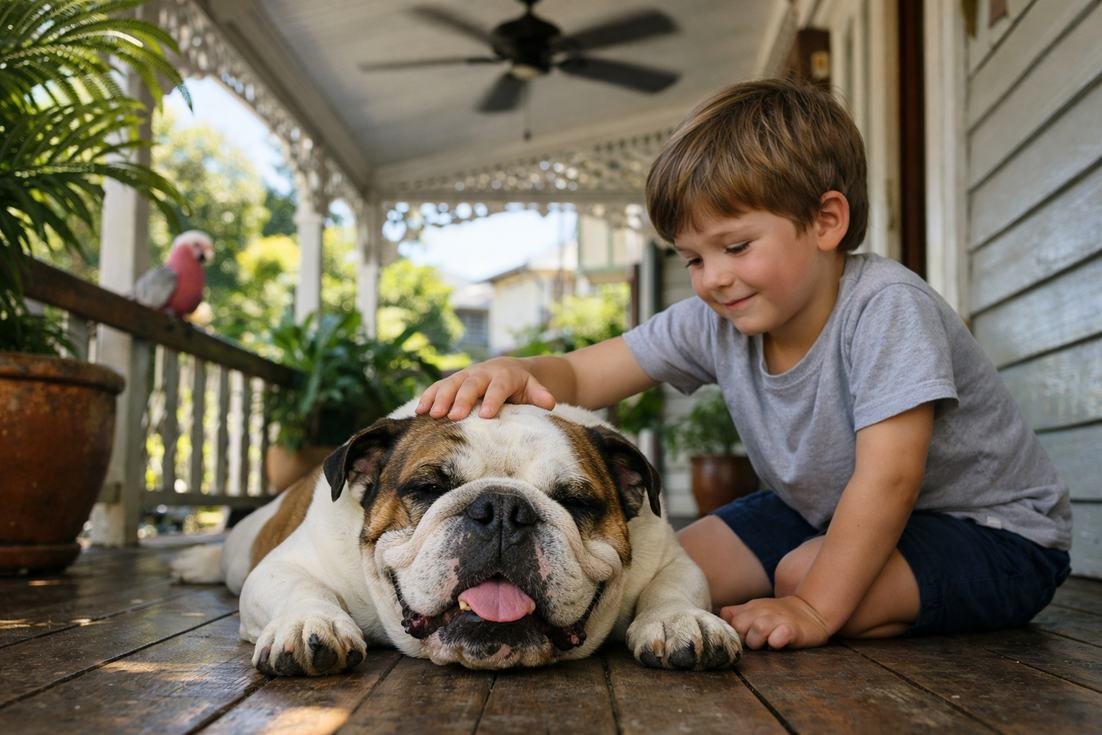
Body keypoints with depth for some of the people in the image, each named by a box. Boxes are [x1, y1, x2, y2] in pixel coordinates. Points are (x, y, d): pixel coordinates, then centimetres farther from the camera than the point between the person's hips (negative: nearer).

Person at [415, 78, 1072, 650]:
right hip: (829, 511, 6)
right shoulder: (714, 324, -12)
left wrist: (814, 608, -34)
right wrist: (512, 370, -38)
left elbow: (888, 478, -33)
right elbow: (577, 375, -15)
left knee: (805, 572, -31)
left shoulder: (886, 306, -29)